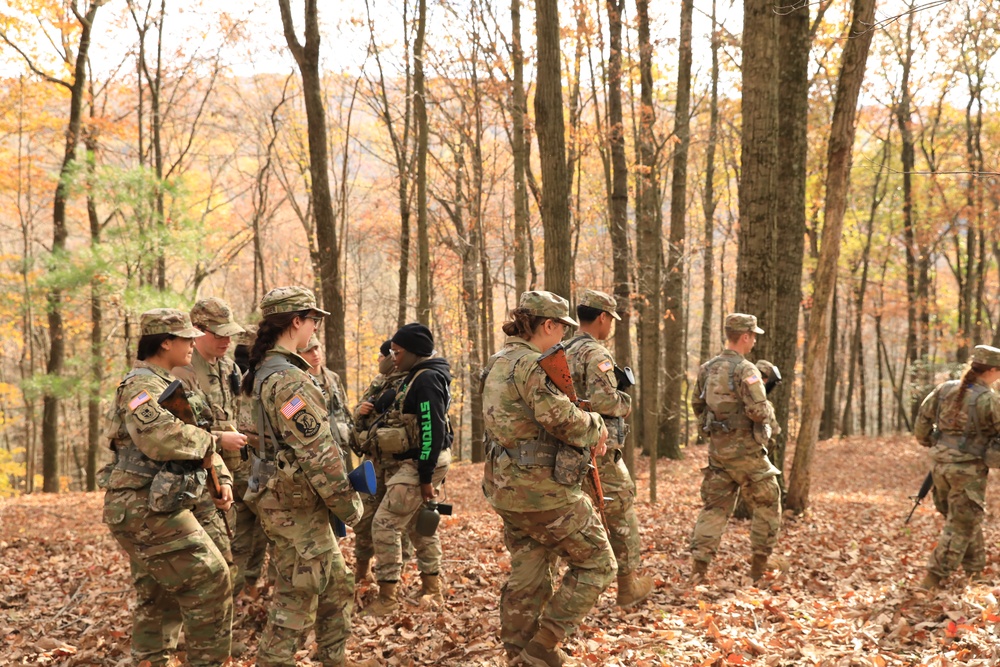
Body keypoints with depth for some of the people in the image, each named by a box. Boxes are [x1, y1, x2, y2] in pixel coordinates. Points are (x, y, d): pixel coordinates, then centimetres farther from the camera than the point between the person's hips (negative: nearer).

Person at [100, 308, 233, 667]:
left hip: (149, 508, 10)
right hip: (147, 507, -10)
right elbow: (162, 439, -32)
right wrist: (208, 440, -15)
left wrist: (222, 478, 5)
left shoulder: (167, 385, 18)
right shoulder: (140, 385, -14)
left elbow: (196, 441, 20)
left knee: (158, 599, 16)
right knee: (210, 583, -7)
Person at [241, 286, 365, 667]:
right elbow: (317, 454, -22)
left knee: (337, 589, 18)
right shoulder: (288, 380, -20)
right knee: (295, 602, -2)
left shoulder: (265, 372, 11)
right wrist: (349, 506, -12)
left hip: (286, 497, 10)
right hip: (297, 504, -10)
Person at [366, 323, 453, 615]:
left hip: (419, 465, -11)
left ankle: (387, 599, -4)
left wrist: (426, 476, -22)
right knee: (419, 525, 18)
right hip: (415, 464, 11)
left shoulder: (427, 379, -17)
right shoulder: (416, 377, 14)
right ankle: (432, 591, 28)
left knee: (385, 524, -9)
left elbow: (433, 429, -23)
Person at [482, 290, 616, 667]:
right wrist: (596, 426, -5)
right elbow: (563, 419, -25)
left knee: (527, 579, 15)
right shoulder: (532, 366, -17)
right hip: (544, 491, -9)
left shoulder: (497, 364, 13)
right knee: (597, 563, 5)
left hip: (507, 488, 9)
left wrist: (586, 435, 7)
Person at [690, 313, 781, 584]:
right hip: (745, 450, -6)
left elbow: (697, 405, 16)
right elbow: (759, 411, -23)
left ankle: (698, 566, 2)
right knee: (767, 504, 9)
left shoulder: (707, 368, 6)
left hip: (717, 448, 6)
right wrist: (769, 411, -2)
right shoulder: (745, 370, -17)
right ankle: (760, 566, 11)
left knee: (714, 507, 10)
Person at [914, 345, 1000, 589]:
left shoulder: (944, 390, 3)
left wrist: (929, 443, 23)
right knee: (961, 526, 2)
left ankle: (975, 572, 30)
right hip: (969, 468, -6)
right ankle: (933, 578, -2)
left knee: (969, 522, 21)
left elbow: (921, 424, 7)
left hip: (941, 465, 6)